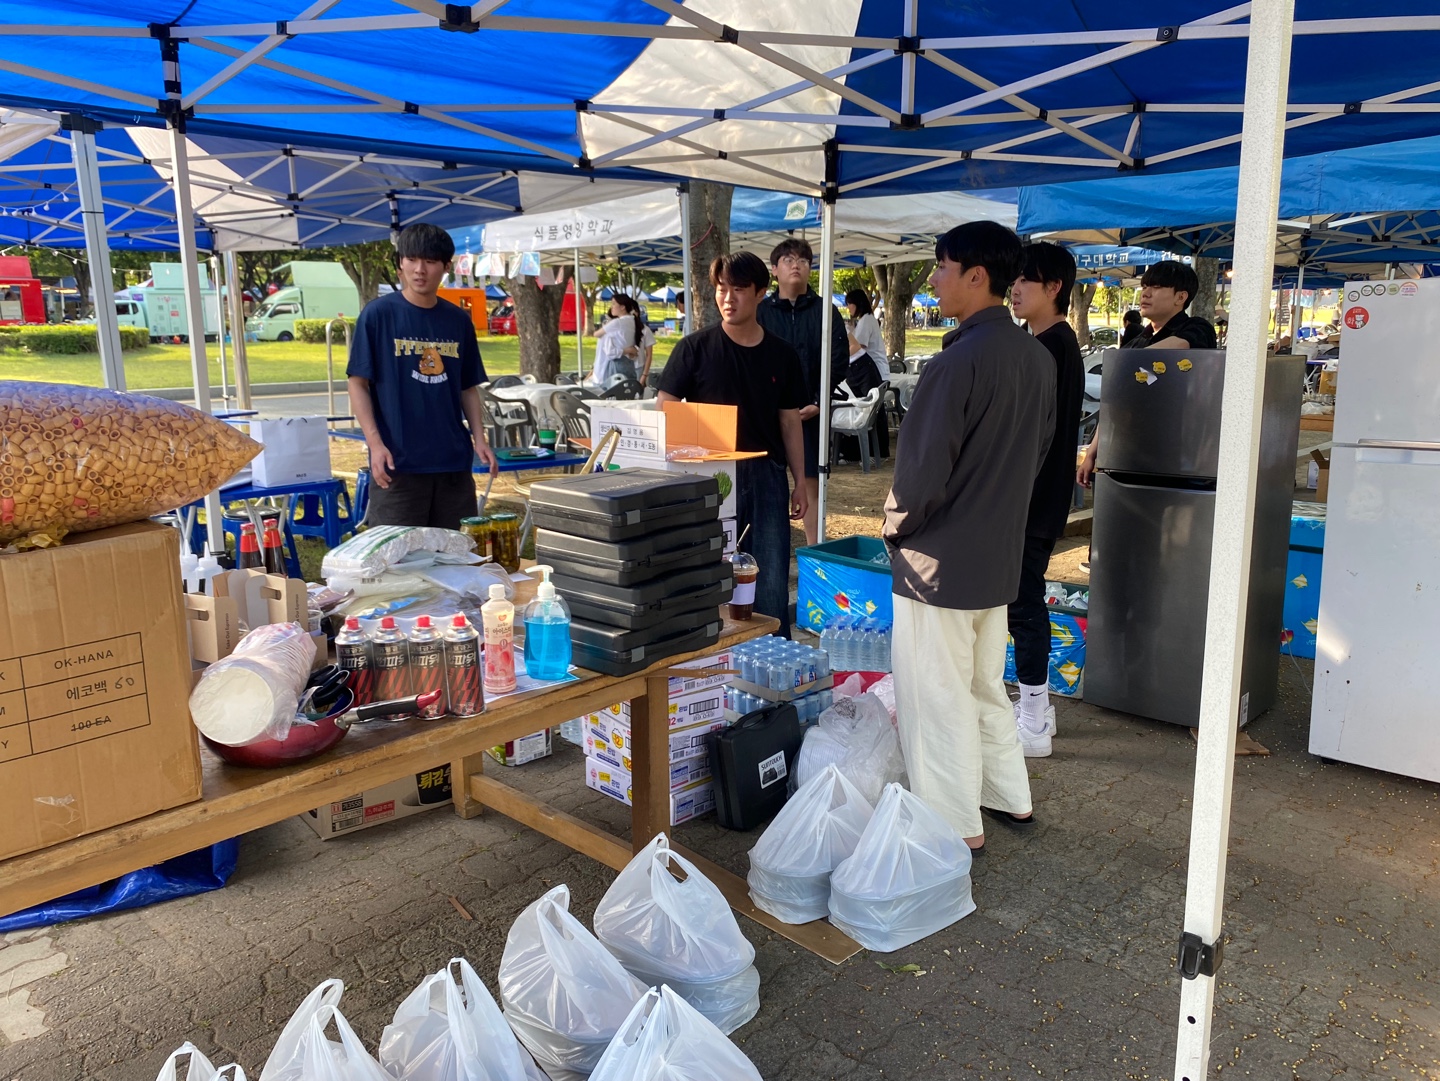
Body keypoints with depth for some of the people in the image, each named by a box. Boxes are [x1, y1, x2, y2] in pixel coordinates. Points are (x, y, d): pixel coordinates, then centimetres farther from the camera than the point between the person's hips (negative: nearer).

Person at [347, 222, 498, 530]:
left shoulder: (458, 321, 10)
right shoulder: (377, 315, -3)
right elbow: (358, 384, -3)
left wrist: (479, 439, 3)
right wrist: (375, 443, -13)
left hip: (454, 461, 4)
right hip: (398, 463, -4)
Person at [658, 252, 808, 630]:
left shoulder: (782, 355, 6)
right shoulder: (694, 348, -2)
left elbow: (790, 423, 11)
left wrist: (800, 482, 7)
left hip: (765, 476, 2)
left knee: (771, 581, 5)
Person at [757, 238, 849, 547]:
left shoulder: (825, 311, 6)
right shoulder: (761, 311, 5)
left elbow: (839, 359, 0)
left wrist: (818, 403, -10)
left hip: (810, 413, 0)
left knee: (811, 486, 6)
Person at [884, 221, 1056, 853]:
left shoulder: (959, 360, -22)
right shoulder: (1038, 358, 5)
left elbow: (922, 468, -22)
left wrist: (895, 530, -5)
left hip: (940, 560, -8)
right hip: (1000, 554, 9)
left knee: (937, 697, 5)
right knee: (985, 685, 22)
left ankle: (957, 828, 16)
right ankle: (1010, 798, 34)